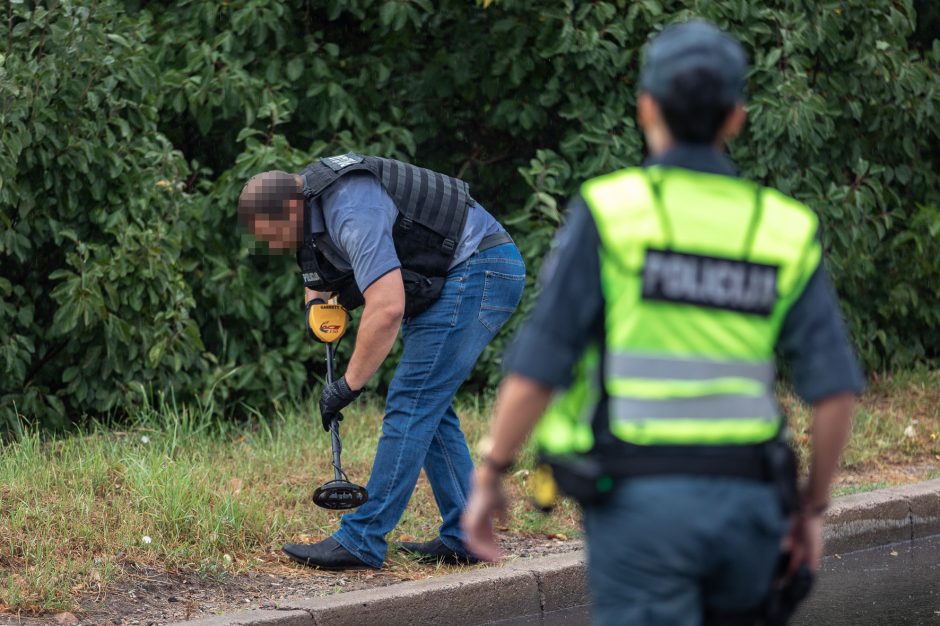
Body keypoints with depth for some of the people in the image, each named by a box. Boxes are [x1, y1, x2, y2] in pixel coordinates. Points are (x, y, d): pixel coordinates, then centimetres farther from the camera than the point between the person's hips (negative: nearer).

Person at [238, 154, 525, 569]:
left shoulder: (354, 214, -27)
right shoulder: (311, 196, 7)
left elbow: (387, 309, -34)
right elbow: (319, 272, 29)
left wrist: (349, 385, -25)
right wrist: (315, 301, 7)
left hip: (477, 275, -11)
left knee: (411, 404, -12)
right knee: (429, 406, 12)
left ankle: (361, 541, -12)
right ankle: (463, 538, 14)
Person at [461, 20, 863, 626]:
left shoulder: (610, 212, -7)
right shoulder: (784, 231, 4)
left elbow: (538, 365, -11)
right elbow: (836, 386, -1)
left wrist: (488, 481, 0)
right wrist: (813, 508, 11)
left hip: (640, 500, -4)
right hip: (744, 502, 4)